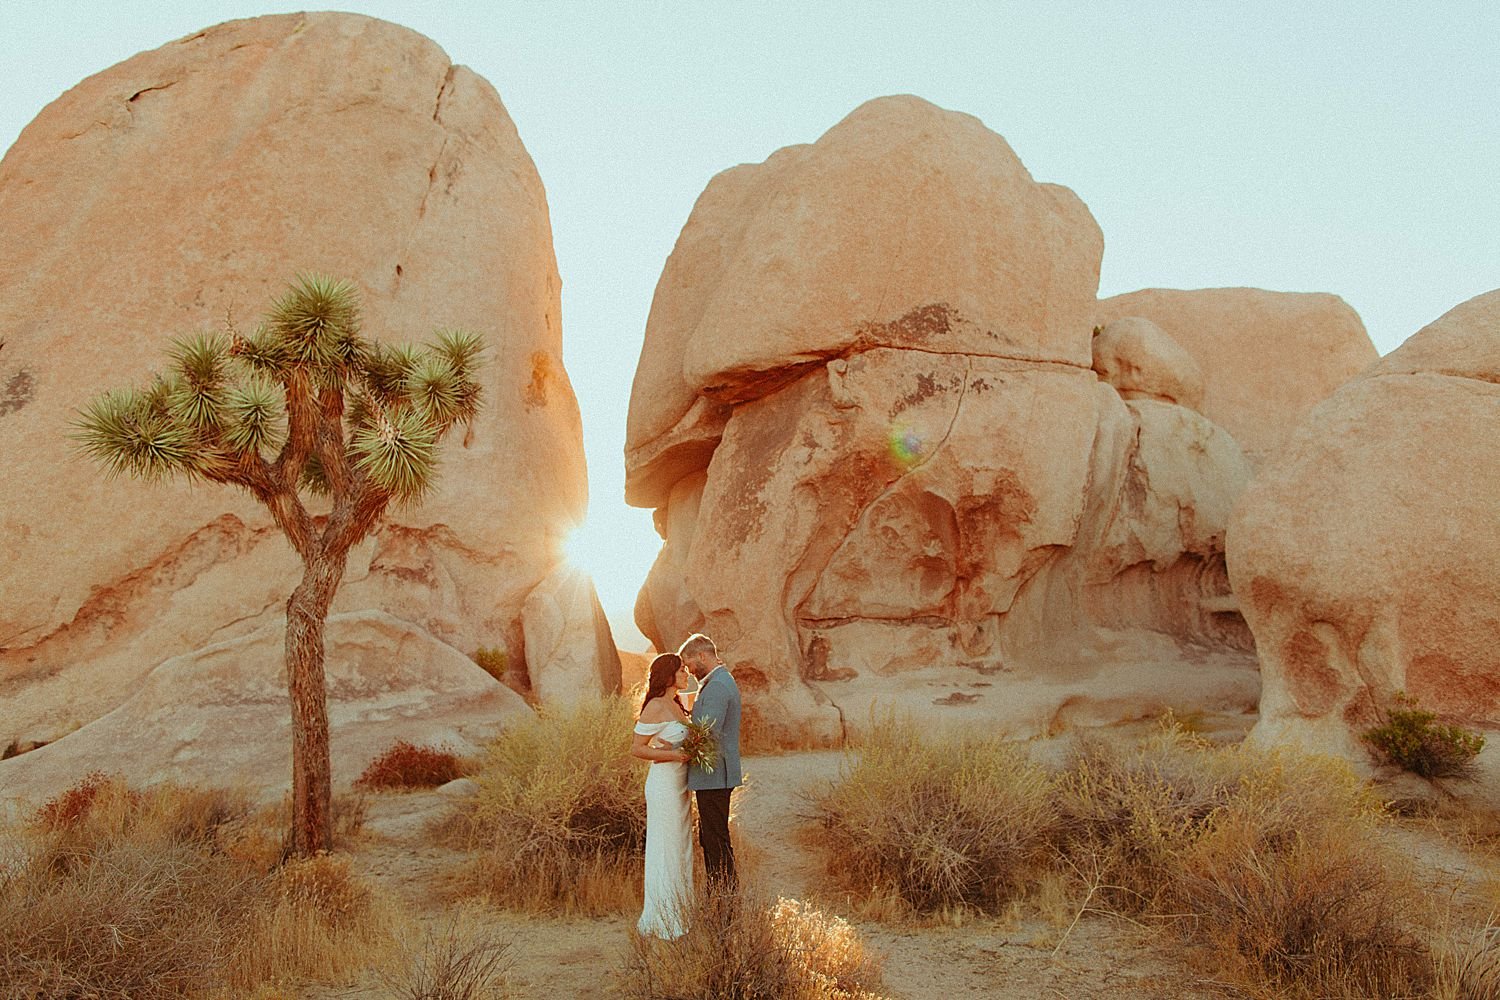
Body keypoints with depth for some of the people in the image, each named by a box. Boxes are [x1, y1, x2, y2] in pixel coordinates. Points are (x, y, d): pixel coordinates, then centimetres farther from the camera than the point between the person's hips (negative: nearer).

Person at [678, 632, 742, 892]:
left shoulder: (716, 687, -18)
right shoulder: (723, 681, 16)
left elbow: (709, 734, -24)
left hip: (712, 776, -11)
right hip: (716, 775, 11)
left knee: (717, 841, -4)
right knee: (709, 839, 17)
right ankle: (717, 894, 25)